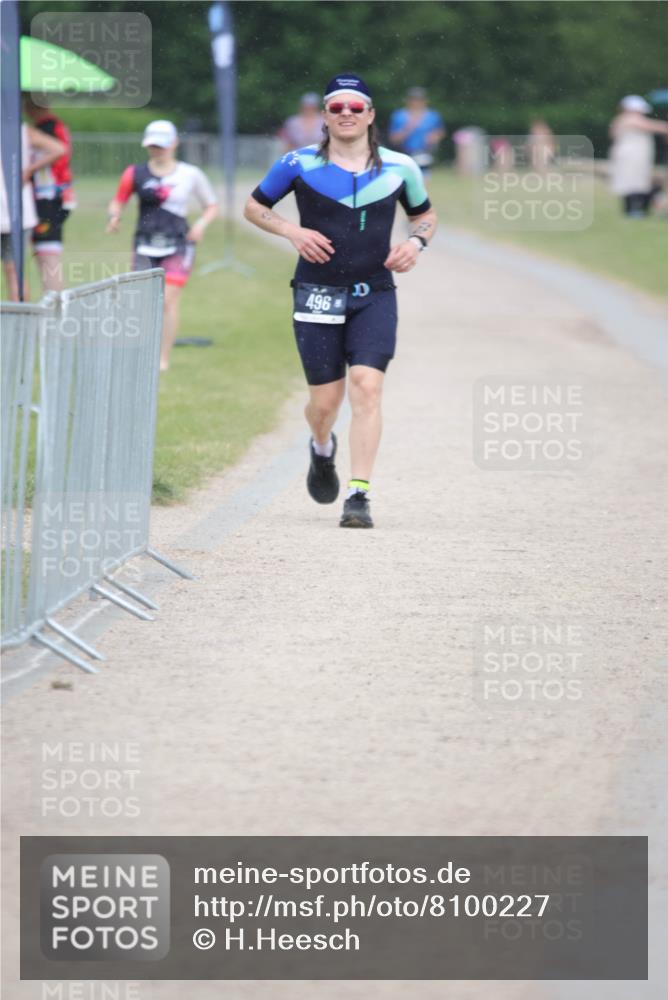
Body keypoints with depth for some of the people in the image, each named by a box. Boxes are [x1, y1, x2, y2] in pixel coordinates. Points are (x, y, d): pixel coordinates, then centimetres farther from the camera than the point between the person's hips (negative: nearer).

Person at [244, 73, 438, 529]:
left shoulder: (399, 167, 4)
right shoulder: (300, 164, 0)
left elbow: (425, 214, 21)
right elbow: (254, 206, 11)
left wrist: (416, 243, -1)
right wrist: (292, 231, -7)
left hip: (375, 295, 0)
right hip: (317, 295, 0)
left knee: (367, 386, -17)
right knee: (326, 399, 1)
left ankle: (359, 494, -14)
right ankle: (322, 449, 38)